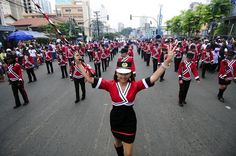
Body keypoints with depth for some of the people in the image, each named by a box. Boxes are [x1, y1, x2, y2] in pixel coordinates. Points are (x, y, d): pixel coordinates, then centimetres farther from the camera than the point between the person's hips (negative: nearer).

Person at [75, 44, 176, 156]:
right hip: (115, 118, 2)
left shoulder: (135, 85, -15)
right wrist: (79, 63, -22)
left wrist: (167, 61, -32)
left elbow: (153, 78, -23)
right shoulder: (110, 85, -15)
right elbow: (89, 79, -16)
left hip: (130, 119, -1)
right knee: (117, 142, 31)